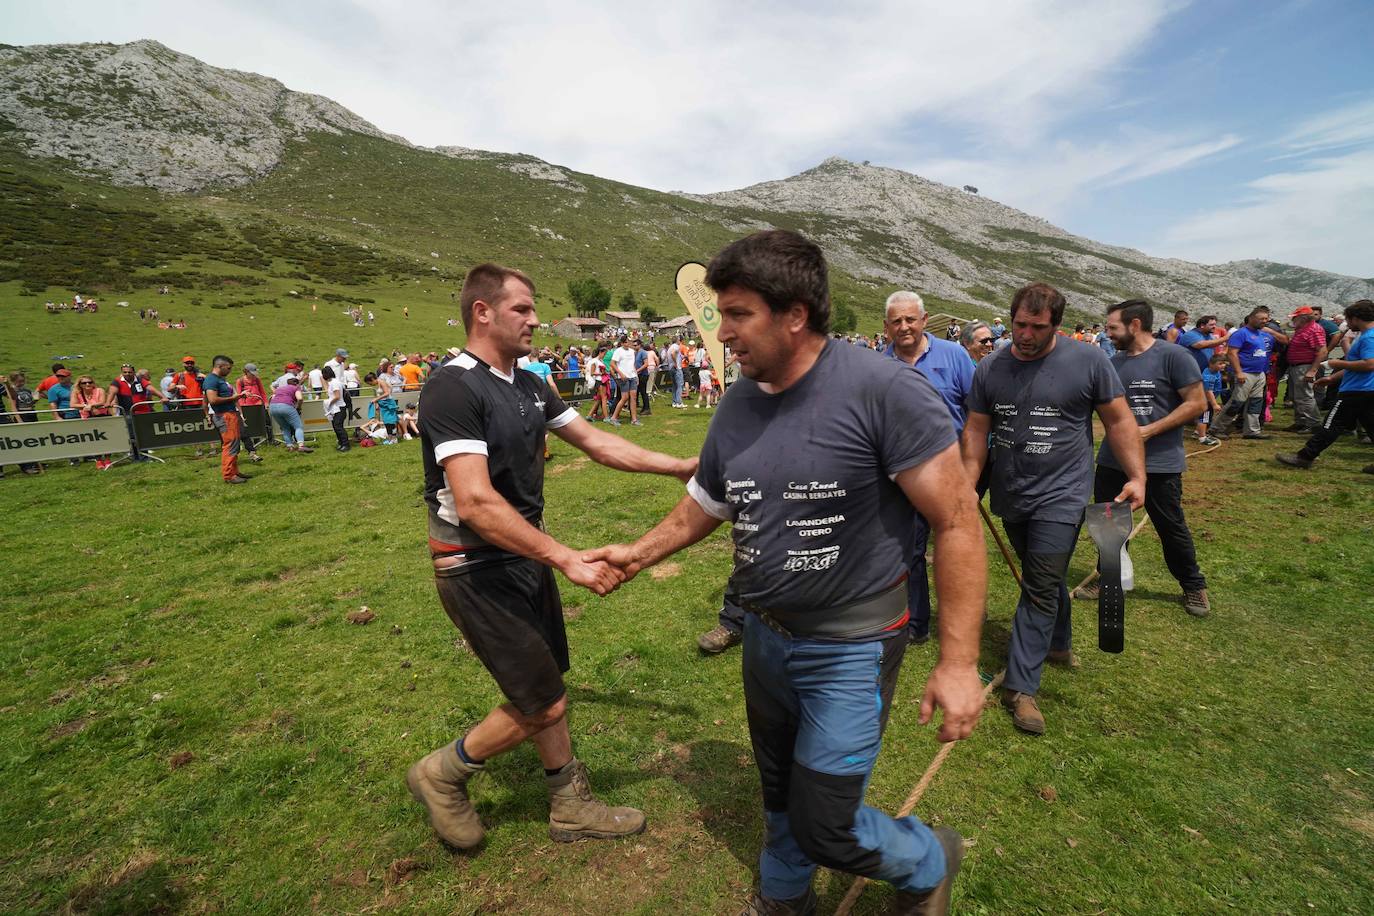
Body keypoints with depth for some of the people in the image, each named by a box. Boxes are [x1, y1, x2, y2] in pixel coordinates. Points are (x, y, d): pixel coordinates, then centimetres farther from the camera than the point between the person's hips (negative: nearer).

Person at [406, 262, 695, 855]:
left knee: (546, 689, 18)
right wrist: (568, 559, -32)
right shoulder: (453, 389, -21)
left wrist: (678, 467, 4)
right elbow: (476, 503, -30)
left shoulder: (530, 387, 6)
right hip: (477, 570, -8)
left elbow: (596, 442, 9)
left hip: (527, 556, 8)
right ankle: (442, 775, 25)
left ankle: (571, 806, 36)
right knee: (542, 702, -2)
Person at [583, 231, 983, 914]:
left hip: (850, 647, -6)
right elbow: (706, 502, 13)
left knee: (823, 828, 4)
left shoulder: (883, 389, -22)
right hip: (765, 635, 6)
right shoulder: (738, 403, -2)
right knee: (780, 792, 25)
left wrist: (958, 662, -19)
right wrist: (640, 554, 11)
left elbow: (957, 521, -19)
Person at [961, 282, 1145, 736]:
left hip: (1061, 494, -3)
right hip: (1010, 496, 4)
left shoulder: (1088, 360, -7)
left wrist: (1136, 476, -9)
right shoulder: (990, 368, 1)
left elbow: (1119, 421, -1)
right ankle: (1058, 644, 44)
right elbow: (976, 430, 5)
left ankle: (1021, 688, 2)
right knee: (1045, 578, 20)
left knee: (1041, 589, -5)